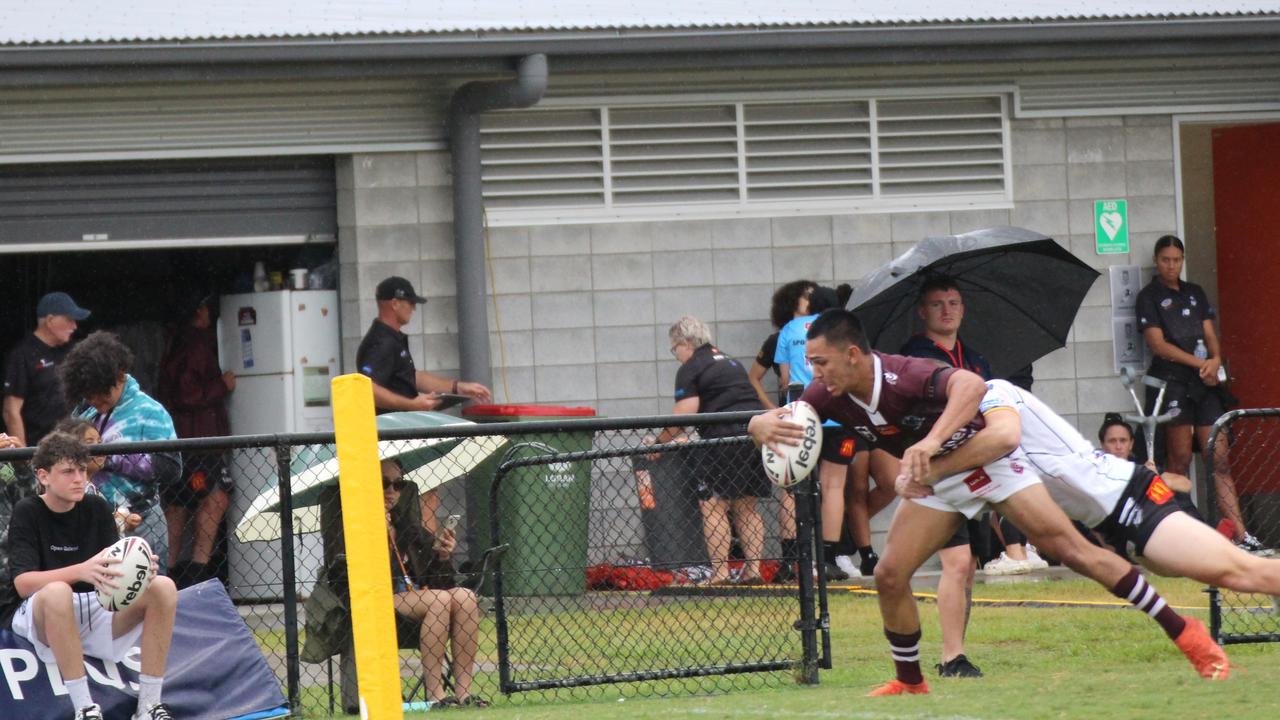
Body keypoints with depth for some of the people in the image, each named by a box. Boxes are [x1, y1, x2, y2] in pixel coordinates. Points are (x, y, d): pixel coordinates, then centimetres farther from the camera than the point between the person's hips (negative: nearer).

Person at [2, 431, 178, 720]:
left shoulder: (98, 509, 6)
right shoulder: (28, 514, -7)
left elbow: (114, 572, -1)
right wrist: (81, 571, -38)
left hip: (94, 613, 5)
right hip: (39, 618, -5)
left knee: (163, 587, -17)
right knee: (58, 592, -39)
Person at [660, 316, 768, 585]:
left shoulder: (691, 369, -1)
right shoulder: (731, 363, 25)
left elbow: (683, 415, -9)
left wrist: (659, 442, 2)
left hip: (726, 437, -8)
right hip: (758, 431, 8)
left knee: (713, 506, -2)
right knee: (746, 507, 15)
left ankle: (720, 573, -8)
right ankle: (753, 570, 10)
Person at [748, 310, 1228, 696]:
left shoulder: (905, 377, -34)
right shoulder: (830, 397, -15)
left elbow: (971, 385, -51)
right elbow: (759, 422, -16)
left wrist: (932, 440, -65)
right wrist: (765, 427, -42)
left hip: (986, 456, -6)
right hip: (935, 479, 6)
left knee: (1068, 547, -14)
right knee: (890, 577, -6)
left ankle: (1184, 632, -10)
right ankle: (909, 681, 15)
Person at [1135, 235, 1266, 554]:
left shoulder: (1195, 293, 19)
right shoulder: (1149, 297, 2)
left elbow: (1209, 334, 15)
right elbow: (1157, 344, -7)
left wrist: (1215, 359, -8)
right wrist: (1201, 363, -12)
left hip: (1205, 383, 5)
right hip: (1170, 381, -5)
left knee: (1220, 460, 0)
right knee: (1179, 460, -7)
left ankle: (1241, 535, -6)